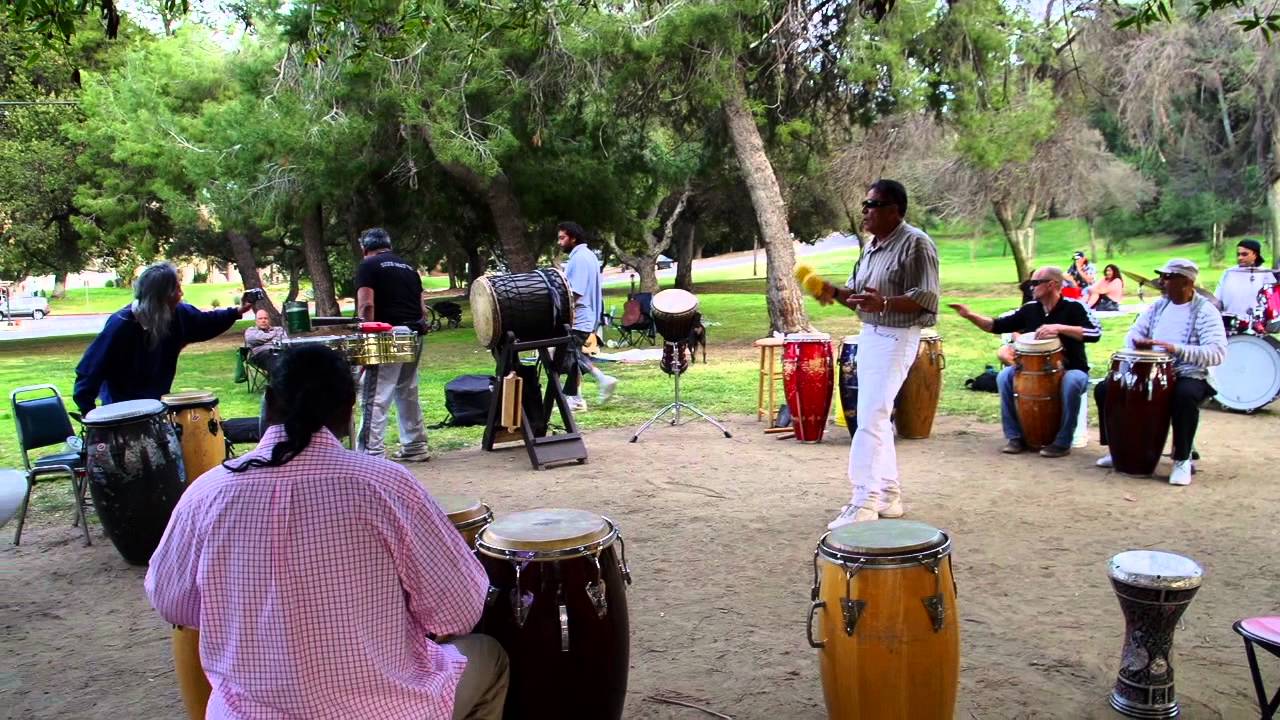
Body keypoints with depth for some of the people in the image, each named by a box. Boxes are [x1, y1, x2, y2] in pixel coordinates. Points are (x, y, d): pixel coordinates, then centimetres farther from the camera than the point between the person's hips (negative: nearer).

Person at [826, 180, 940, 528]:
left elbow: (926, 299, -18)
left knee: (870, 418, -14)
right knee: (876, 417, 12)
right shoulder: (872, 246, 14)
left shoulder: (916, 244, -12)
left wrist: (884, 303, -32)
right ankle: (888, 495, 22)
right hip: (870, 335, 9)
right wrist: (833, 292, -1)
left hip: (896, 338, -9)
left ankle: (864, 501, -12)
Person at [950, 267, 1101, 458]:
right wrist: (971, 315, -12)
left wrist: (1059, 328, -35)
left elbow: (1095, 332, -26)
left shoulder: (1074, 307, -12)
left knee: (1071, 382, -37)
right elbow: (997, 325, 1)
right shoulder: (1030, 309, 1)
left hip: (1071, 370, -5)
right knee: (1005, 376, -17)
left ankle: (1062, 442, -22)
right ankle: (1015, 436, -9)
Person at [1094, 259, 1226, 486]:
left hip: (1188, 376, -6)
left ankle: (1182, 459, -19)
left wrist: (1177, 349, -34)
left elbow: (1216, 354, -22)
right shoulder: (1158, 306, 10)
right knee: (1104, 389, -8)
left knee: (1186, 396, -39)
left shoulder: (1206, 311, -10)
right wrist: (1138, 341, -11)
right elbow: (1133, 333, 14)